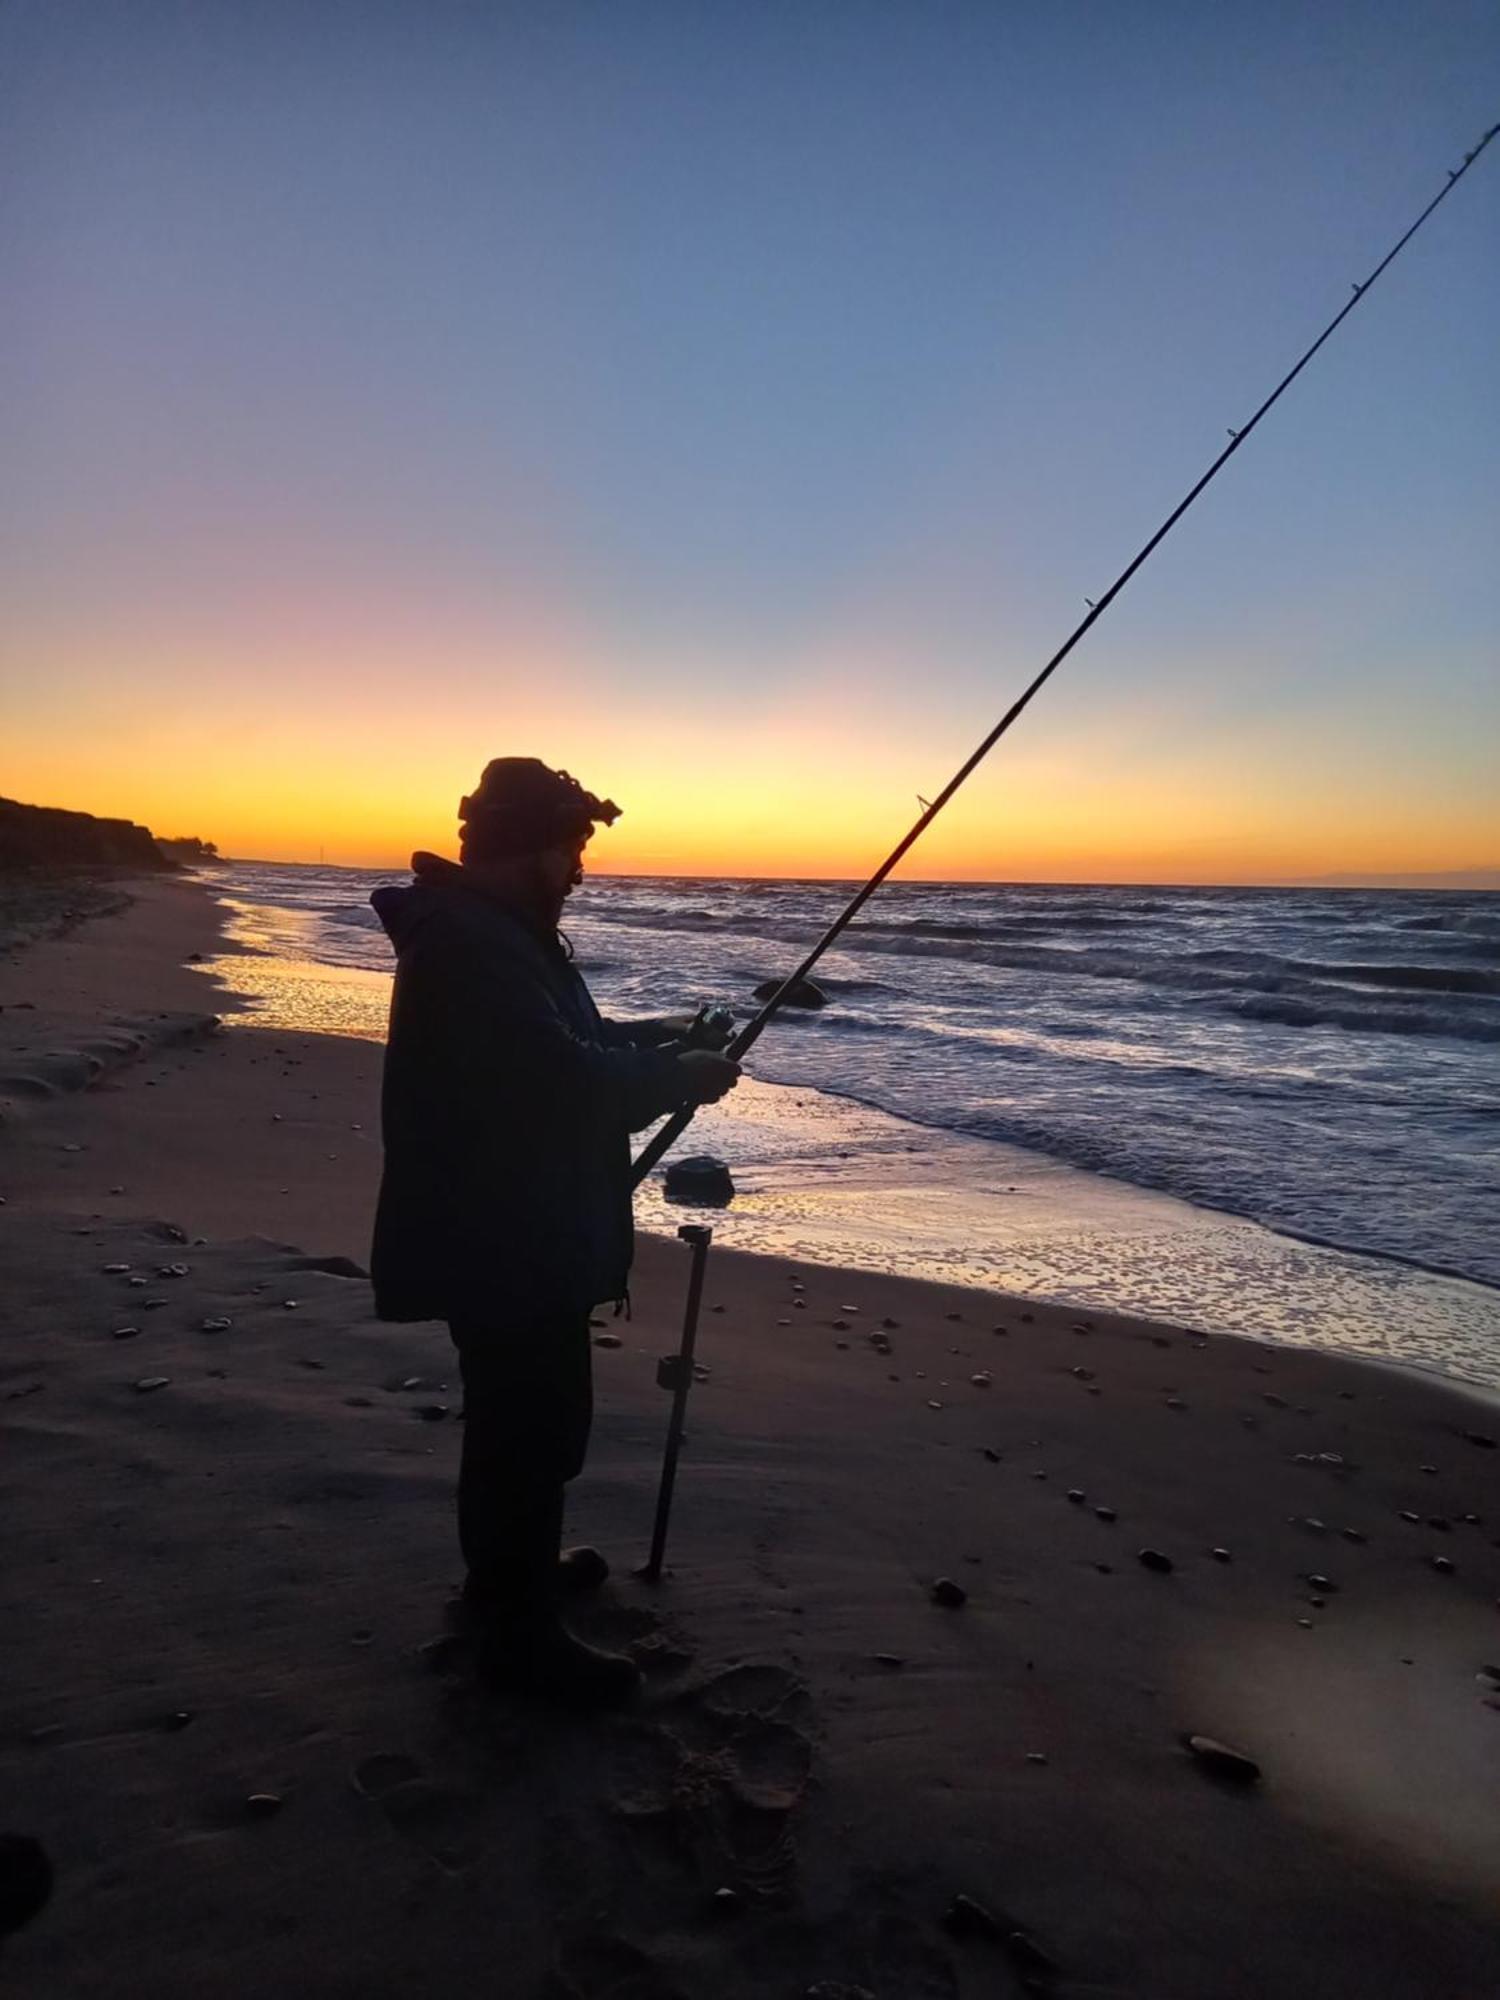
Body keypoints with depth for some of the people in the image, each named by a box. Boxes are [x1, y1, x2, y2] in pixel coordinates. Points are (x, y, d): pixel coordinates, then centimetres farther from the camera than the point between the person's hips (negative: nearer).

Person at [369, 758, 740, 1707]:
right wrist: (680, 1079, -14)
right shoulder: (474, 944, -24)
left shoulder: (495, 931, 11)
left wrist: (647, 1034, 7)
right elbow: (567, 1083, -29)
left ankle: (507, 1572, 42)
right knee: (539, 1419, 0)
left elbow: (553, 1046, 21)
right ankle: (523, 1633, 16)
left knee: (517, 1411, 24)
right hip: (503, 1236, -11)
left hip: (511, 1226, 11)